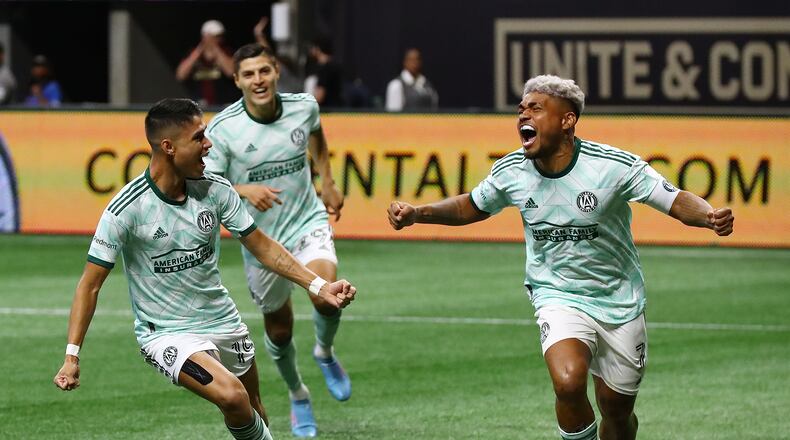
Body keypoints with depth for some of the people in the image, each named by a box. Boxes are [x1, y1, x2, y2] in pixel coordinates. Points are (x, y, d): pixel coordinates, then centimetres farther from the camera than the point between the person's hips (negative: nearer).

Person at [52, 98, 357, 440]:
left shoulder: (215, 190, -6)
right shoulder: (126, 209, -20)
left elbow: (261, 246, 6)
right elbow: (91, 284, -14)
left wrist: (318, 286, -1)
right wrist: (71, 357, -18)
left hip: (223, 321, 6)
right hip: (166, 333, -6)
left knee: (252, 411, 12)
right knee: (232, 396, -26)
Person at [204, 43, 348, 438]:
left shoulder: (303, 107, -8)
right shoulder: (222, 129, -17)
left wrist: (327, 180, 16)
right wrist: (246, 190, -33)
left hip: (308, 221, 0)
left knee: (325, 295, -27)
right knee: (279, 329, 10)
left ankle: (325, 353, 8)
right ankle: (298, 396, 40)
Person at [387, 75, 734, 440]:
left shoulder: (614, 166, -18)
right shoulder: (511, 172, -7)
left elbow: (677, 201, -15)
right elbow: (471, 207, 12)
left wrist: (710, 216, -35)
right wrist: (416, 213, -1)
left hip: (619, 299, 0)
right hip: (557, 296, 0)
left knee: (616, 411, 9)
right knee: (568, 383, -28)